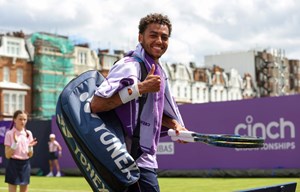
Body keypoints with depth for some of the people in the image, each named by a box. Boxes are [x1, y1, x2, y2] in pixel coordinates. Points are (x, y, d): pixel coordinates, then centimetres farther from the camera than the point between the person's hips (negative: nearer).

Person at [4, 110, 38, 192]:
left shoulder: (28, 133, 5)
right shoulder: (10, 134, -8)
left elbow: (30, 155, 8)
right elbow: (7, 155, -11)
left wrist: (30, 147, -12)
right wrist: (15, 143, -22)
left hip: (25, 165, 5)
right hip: (13, 165, -5)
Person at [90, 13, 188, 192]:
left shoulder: (159, 71, 13)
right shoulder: (130, 66, -17)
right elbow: (96, 105, -28)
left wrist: (175, 125, 6)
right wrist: (140, 88, -30)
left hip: (146, 160, 9)